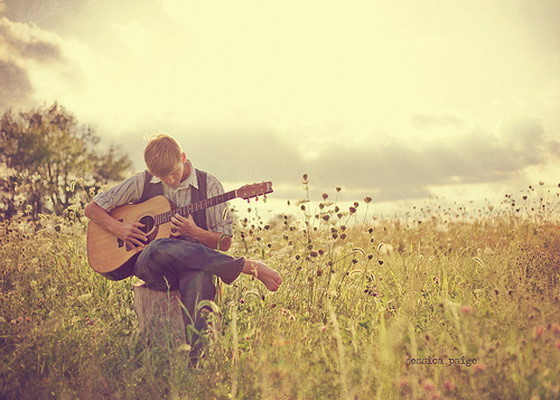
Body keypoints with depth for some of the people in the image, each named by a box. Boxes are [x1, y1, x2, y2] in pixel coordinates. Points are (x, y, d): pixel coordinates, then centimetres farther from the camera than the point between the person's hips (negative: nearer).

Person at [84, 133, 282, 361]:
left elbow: (224, 242, 5)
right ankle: (250, 267, -32)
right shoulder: (143, 182, 8)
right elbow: (92, 209, 14)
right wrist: (118, 228, -6)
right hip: (148, 267, 1)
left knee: (200, 278, -40)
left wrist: (195, 232, -14)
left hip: (193, 263, -1)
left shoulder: (209, 186, 5)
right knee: (161, 248, -38)